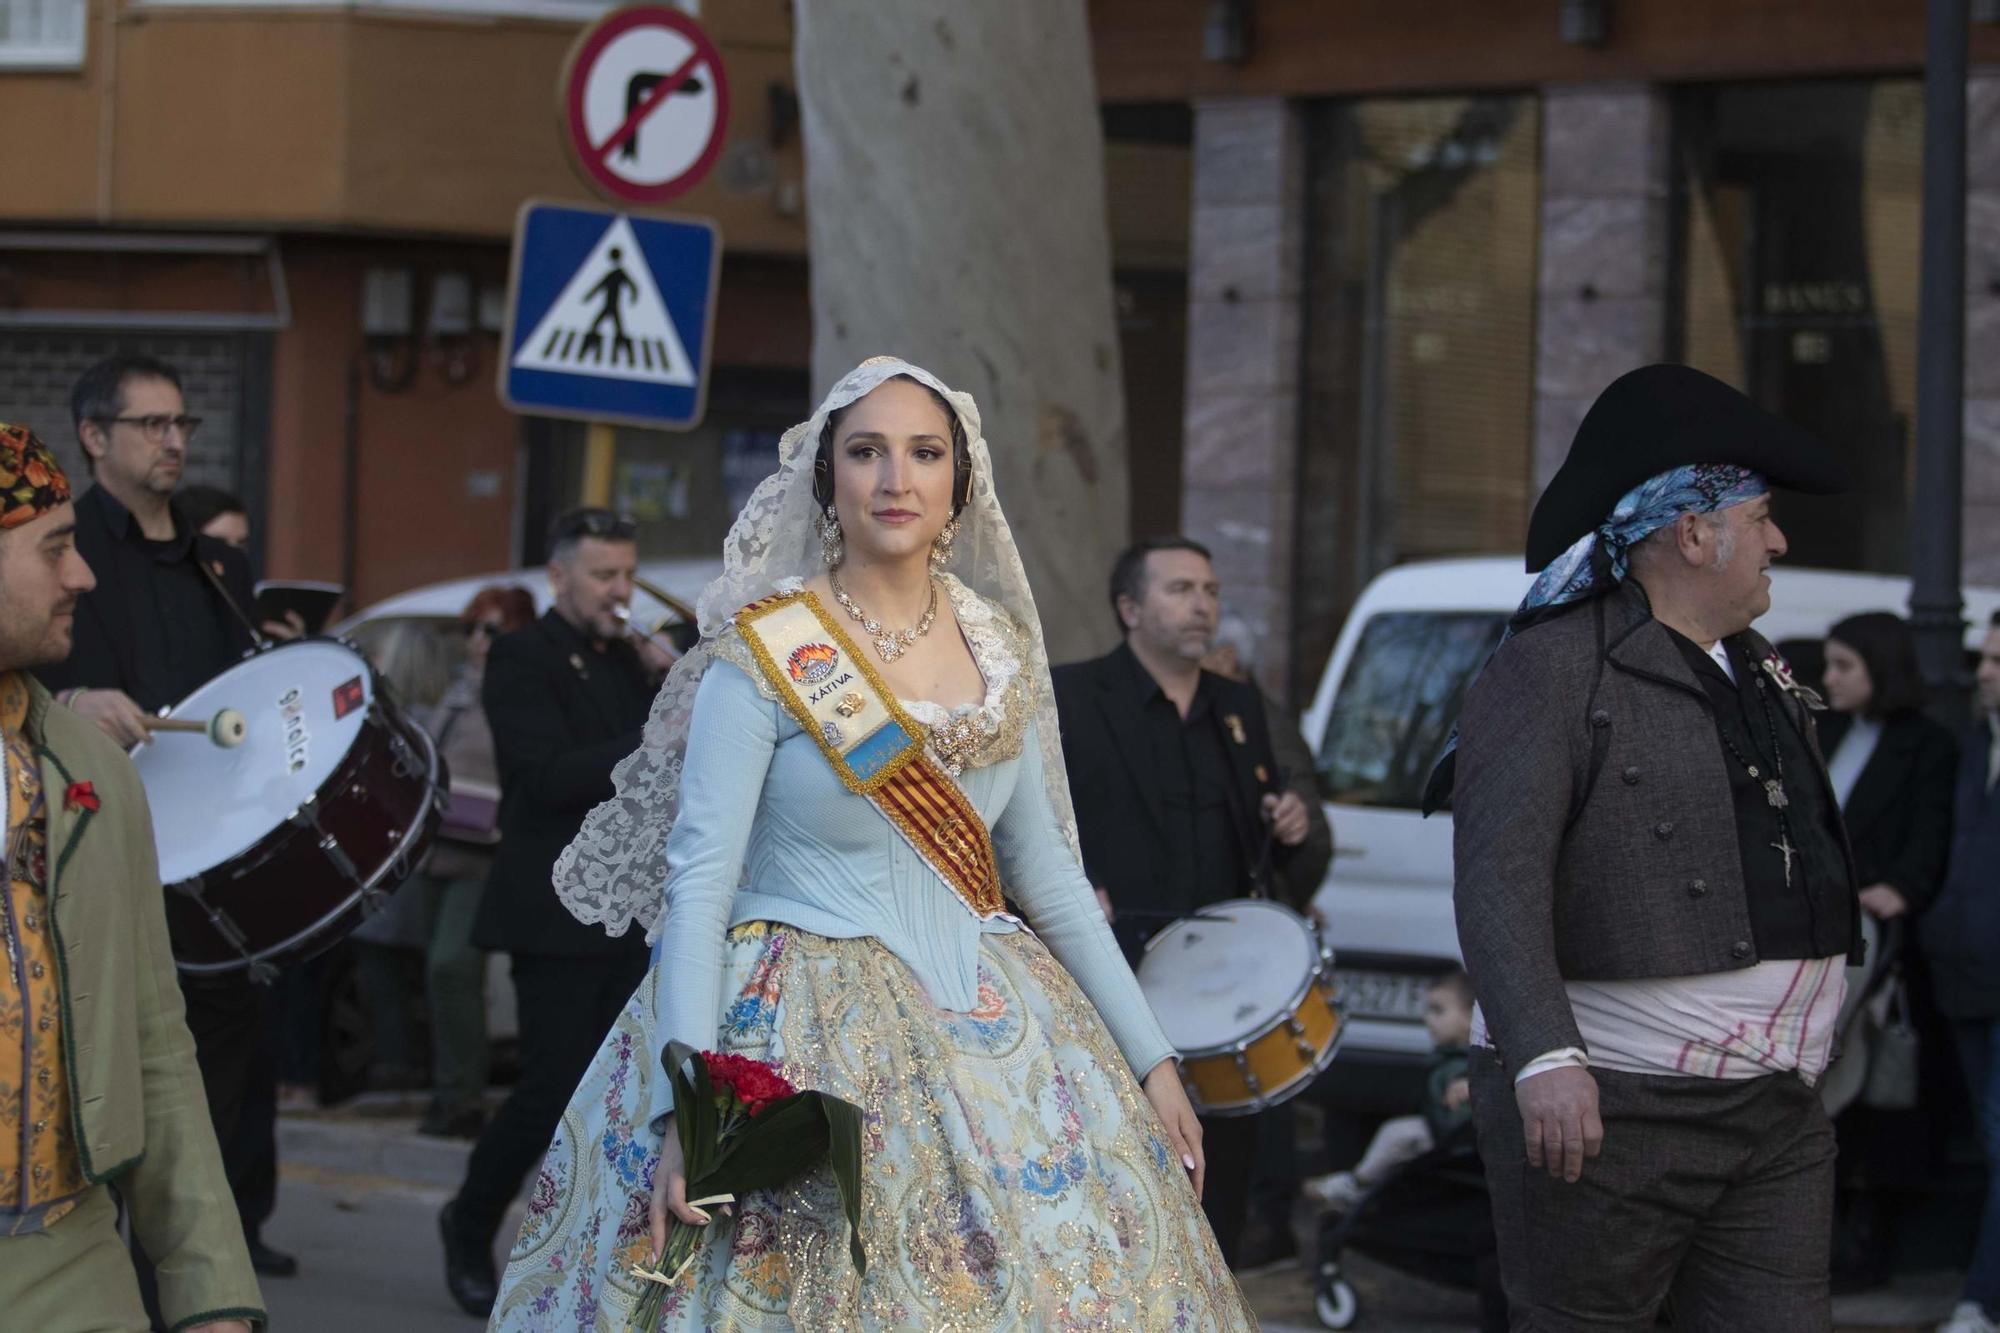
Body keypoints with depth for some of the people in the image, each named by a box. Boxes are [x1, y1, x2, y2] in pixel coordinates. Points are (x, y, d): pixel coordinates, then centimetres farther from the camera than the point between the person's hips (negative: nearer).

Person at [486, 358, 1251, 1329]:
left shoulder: (1002, 652, 6)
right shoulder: (763, 656, -10)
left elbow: (1049, 876, 13)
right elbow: (697, 883, -14)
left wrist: (1149, 1057, 10)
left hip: (987, 1026, 5)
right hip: (806, 1030, -5)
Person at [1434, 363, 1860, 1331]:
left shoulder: (1762, 677, 17)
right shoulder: (1554, 668, -9)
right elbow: (1497, 875, -18)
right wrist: (1544, 1057, -28)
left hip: (1778, 1115, 7)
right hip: (1606, 1105, -7)